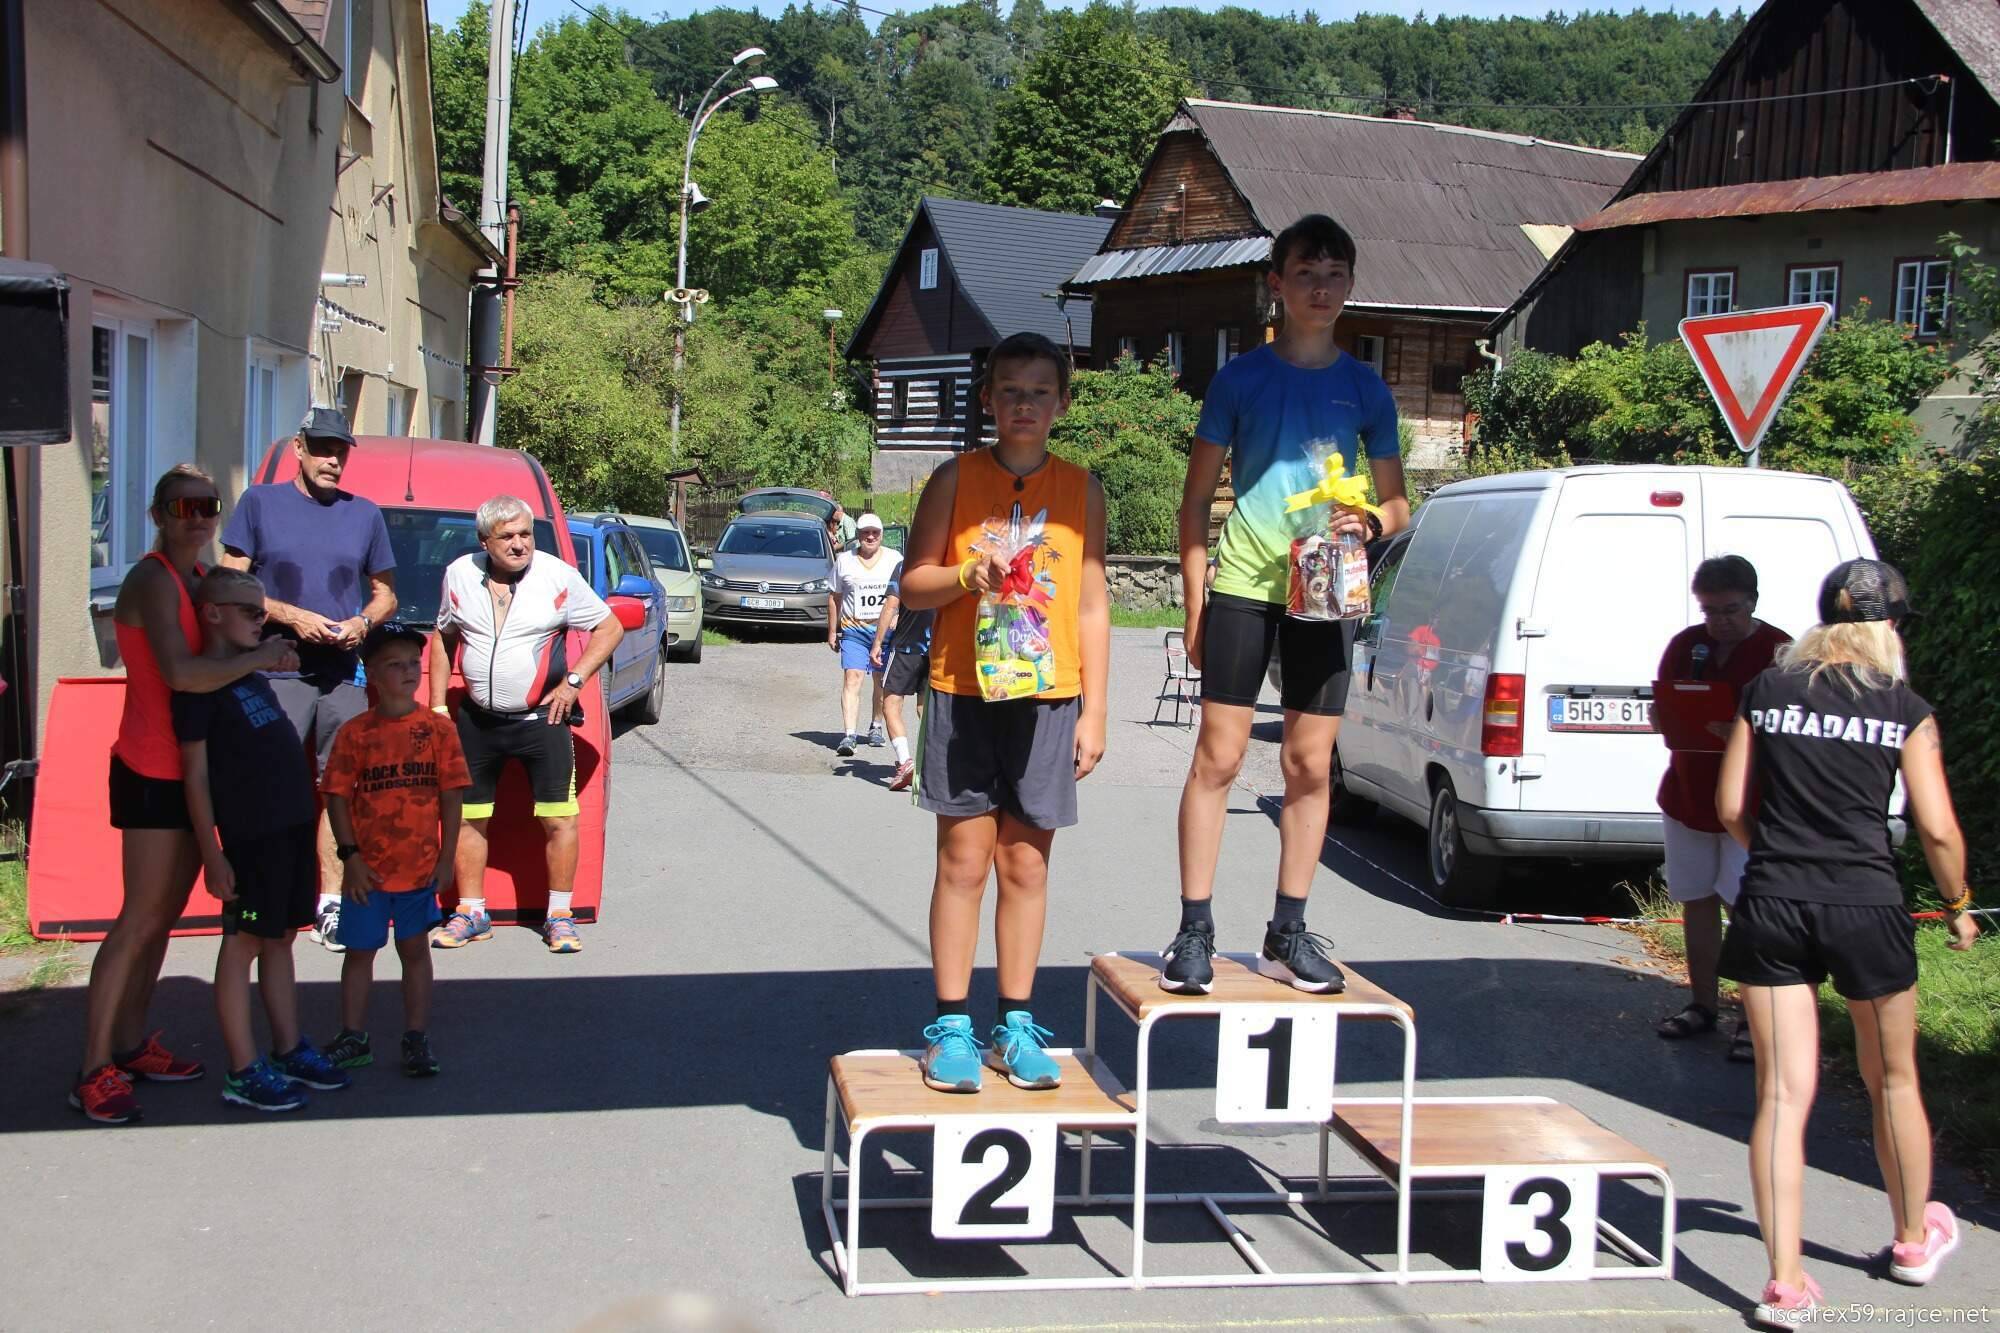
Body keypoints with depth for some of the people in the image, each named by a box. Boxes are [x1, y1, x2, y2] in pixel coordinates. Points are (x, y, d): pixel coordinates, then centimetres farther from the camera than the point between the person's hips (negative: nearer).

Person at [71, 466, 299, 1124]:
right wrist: (260, 657, -19)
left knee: (165, 914, 14)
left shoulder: (199, 575, 13)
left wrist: (261, 657, 1)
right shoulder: (152, 580, -16)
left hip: (193, 768, 9)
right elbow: (180, 672, -30)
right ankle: (94, 1072, -3)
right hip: (153, 771, -9)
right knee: (140, 920, -7)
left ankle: (131, 1045, 24)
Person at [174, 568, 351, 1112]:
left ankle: (289, 1050, 22)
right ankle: (244, 1072, 3)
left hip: (292, 823, 8)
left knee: (280, 938, 14)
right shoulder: (200, 684, -9)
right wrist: (212, 854, -15)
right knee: (244, 943, -2)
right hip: (249, 832, -8)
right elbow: (196, 774, -11)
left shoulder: (253, 674, 17)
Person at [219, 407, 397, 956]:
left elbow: (386, 594, 19)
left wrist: (363, 623, -3)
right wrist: (291, 616, -12)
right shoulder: (260, 504, 6)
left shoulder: (365, 514, 14)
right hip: (276, 670, -3)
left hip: (346, 674, 3)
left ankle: (331, 905, 7)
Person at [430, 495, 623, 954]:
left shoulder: (560, 577, -6)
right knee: (467, 818, 7)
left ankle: (559, 916, 7)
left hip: (542, 719, -3)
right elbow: (444, 639, 16)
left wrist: (574, 680, -7)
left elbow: (610, 628, 2)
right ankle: (471, 914, 21)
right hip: (477, 721, 3)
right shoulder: (459, 575, 3)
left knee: (559, 818, -5)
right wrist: (437, 704, 10)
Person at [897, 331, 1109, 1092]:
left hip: (1047, 697, 1)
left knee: (1026, 865, 6)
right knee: (963, 861, 0)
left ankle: (1016, 1024, 15)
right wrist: (967, 577, -16)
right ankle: (951, 1026, 9)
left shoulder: (1080, 491, 8)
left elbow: (1092, 607, 9)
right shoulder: (957, 480, 4)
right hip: (963, 692, -1)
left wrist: (1093, 710, 4)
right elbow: (912, 585, 5)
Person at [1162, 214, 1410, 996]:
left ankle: (1288, 933, 15)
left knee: (1311, 764, 5)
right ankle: (1194, 929, 2)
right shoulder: (1241, 378, 4)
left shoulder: (1366, 389, 9)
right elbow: (1197, 497, 6)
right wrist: (1194, 602, 0)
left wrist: (1370, 524, -9)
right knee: (1218, 756, -4)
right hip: (1243, 581, -2)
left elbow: (1396, 501, 15)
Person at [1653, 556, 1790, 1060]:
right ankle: (1703, 1004, 24)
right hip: (1687, 796, 5)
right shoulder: (1685, 645, 5)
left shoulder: (1780, 652, -8)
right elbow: (1660, 712, 10)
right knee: (1697, 901, 11)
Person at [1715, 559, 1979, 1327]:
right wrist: (1957, 905, 13)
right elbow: (1938, 829, -4)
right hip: (1866, 910, -1)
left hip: (1770, 909, 1)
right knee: (1893, 1080, 20)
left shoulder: (1766, 692, 5)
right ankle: (1915, 1240, 40)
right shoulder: (1905, 710, -1)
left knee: (1783, 1092, 3)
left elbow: (1730, 809, 7)